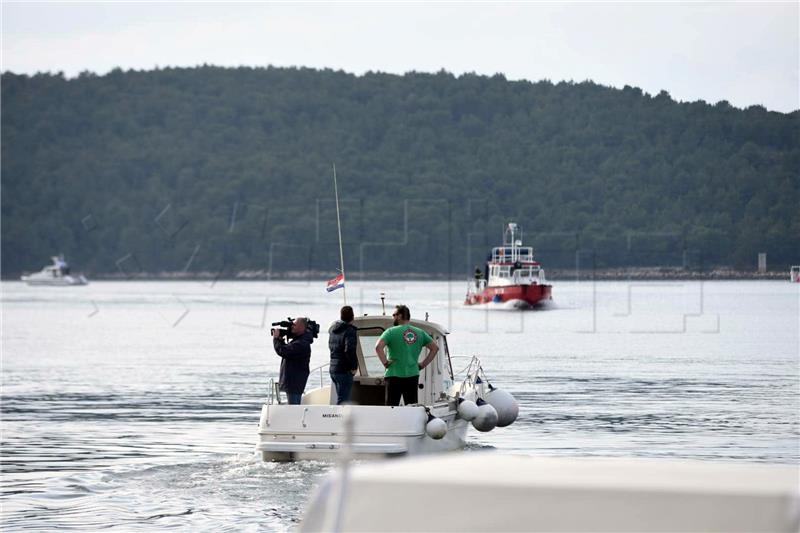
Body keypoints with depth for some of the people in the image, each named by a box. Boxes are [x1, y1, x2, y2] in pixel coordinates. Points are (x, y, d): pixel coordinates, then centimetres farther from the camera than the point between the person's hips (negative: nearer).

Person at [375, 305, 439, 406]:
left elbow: (378, 347, -19)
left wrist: (385, 363, -8)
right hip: (413, 375, 4)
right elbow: (435, 348, 11)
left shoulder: (391, 331, -5)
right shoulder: (420, 333, 10)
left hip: (395, 375, -4)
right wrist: (423, 364, 11)